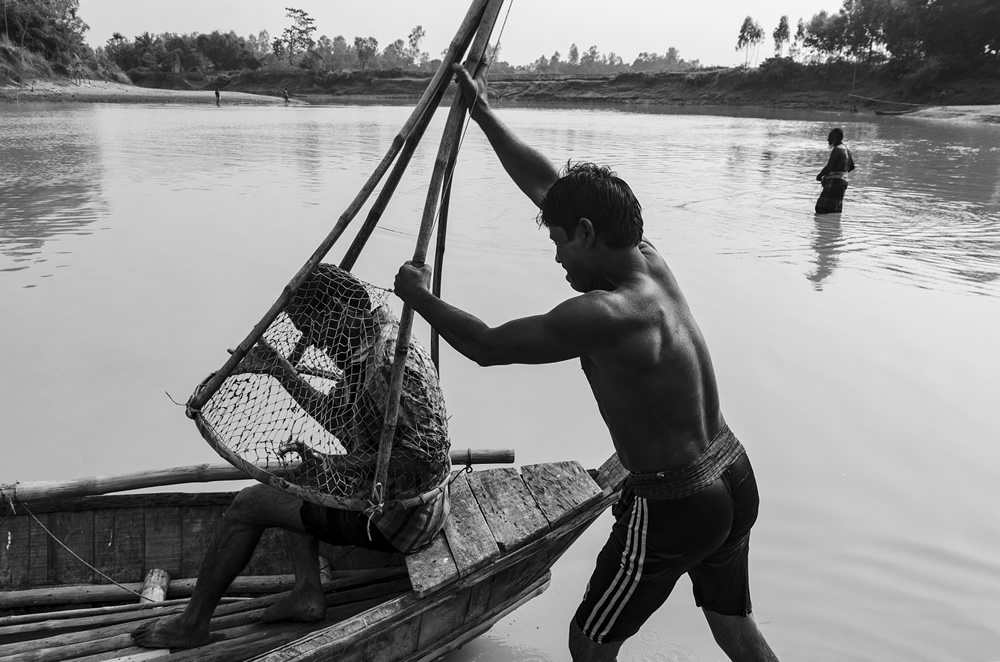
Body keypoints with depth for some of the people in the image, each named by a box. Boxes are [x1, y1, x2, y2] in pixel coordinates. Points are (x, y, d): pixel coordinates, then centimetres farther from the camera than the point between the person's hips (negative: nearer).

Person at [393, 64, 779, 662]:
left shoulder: (602, 315, -26)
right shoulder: (651, 260, -3)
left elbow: (488, 346, -16)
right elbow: (545, 181, 5)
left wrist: (420, 296, 0)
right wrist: (484, 114, 11)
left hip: (674, 509, -8)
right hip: (735, 482, 8)